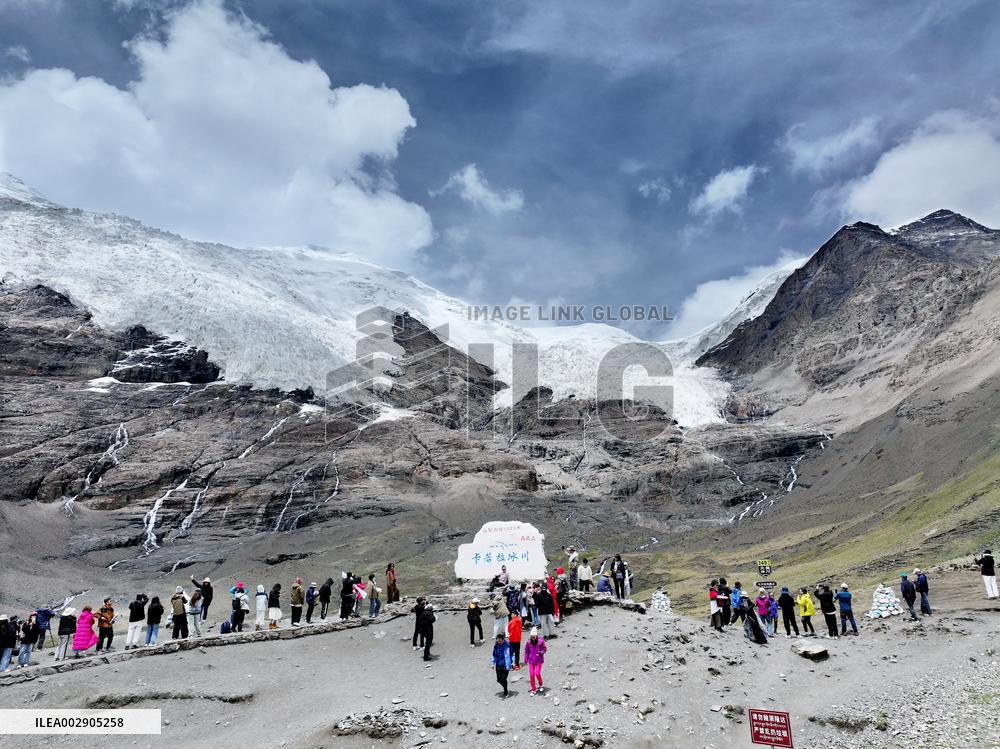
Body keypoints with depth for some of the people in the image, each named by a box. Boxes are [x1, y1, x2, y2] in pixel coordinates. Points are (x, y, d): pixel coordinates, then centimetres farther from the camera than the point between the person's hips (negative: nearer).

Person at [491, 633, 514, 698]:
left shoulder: (507, 645, -12)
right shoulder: (496, 645, 0)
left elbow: (512, 654, 0)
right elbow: (494, 655, 13)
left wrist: (513, 662, -5)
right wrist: (493, 663, 11)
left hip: (506, 665, -4)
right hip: (498, 665, 4)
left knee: (503, 679, -5)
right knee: (499, 679, 4)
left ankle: (505, 693, 18)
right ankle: (506, 690, 32)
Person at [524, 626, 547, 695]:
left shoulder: (540, 641, -14)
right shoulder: (529, 642, -7)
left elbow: (544, 649, -2)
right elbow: (526, 650, 6)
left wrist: (541, 652, -22)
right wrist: (526, 659, 6)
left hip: (539, 660, -2)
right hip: (531, 661, 2)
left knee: (537, 673, -7)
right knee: (531, 675, 2)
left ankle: (540, 685, 25)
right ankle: (533, 689, 18)